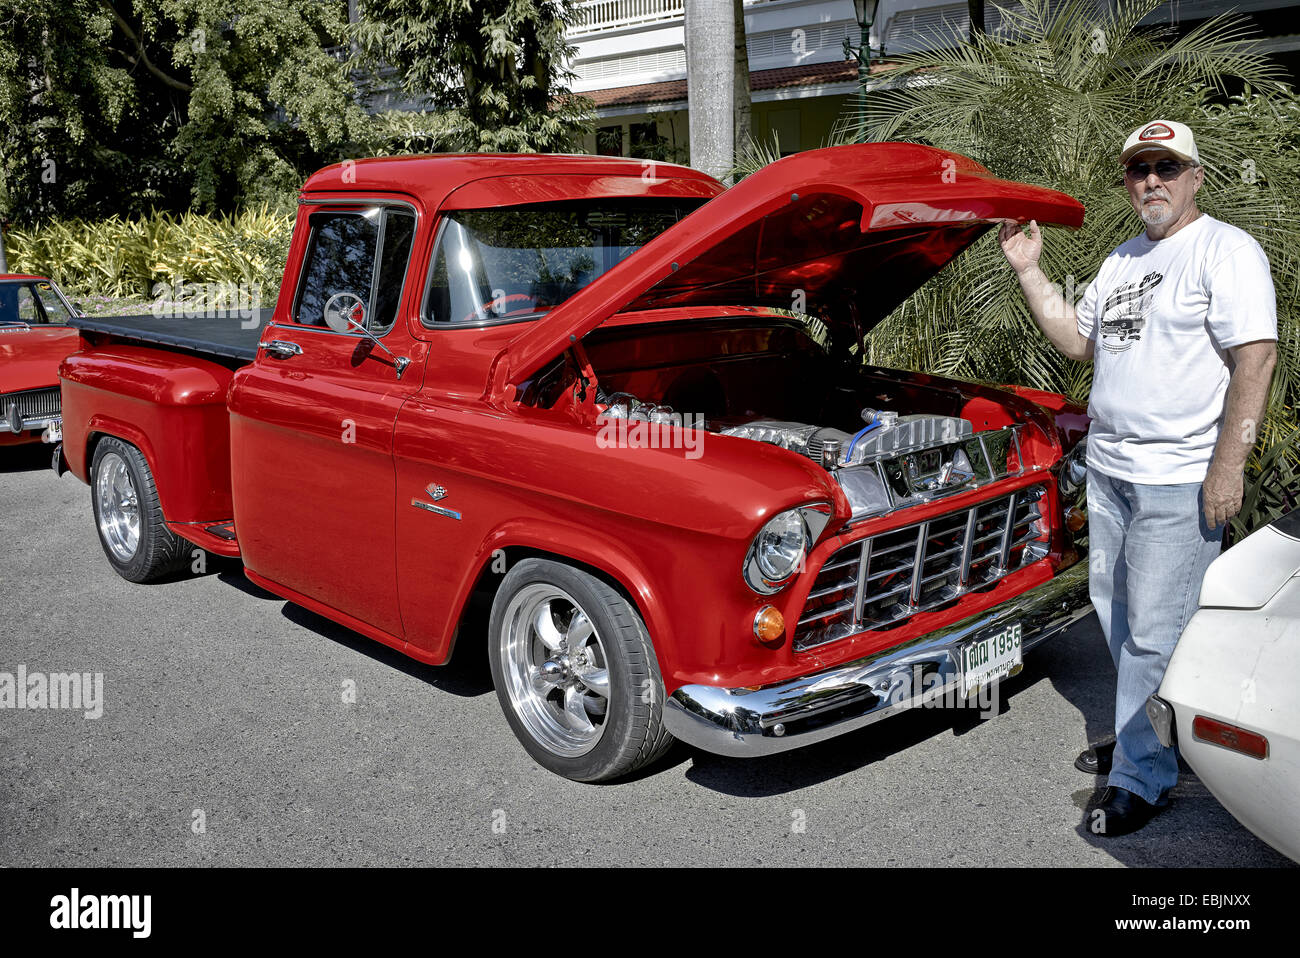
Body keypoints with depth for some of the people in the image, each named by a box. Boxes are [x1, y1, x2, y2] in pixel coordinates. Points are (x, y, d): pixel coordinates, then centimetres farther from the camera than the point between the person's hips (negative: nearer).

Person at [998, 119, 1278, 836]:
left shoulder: (1226, 251, -8)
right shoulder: (1121, 260, 16)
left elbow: (1255, 356, -14)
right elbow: (1077, 341, 18)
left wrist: (1227, 466, -20)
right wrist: (1027, 269, 9)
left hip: (1180, 479, -8)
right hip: (1108, 467, 8)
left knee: (1154, 633, -4)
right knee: (1113, 609, 17)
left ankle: (1141, 778, 7)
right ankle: (1140, 732, 35)